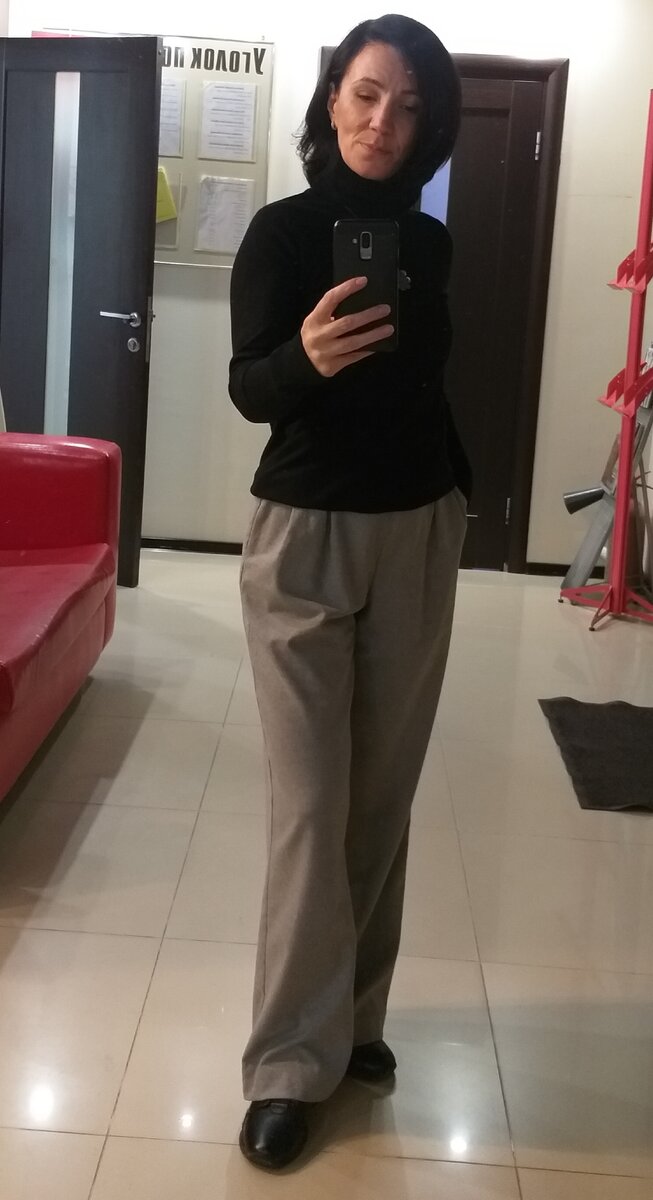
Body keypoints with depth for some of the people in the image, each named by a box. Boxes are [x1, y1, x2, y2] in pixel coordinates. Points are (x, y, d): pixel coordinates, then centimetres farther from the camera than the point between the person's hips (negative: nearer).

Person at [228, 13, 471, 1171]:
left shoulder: (428, 242, 6)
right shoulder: (281, 231, -7)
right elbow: (245, 389, -15)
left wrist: (454, 483, 17)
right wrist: (305, 356, -35)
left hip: (418, 532, 5)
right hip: (305, 536, -4)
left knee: (384, 792, 9)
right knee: (309, 802, -5)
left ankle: (354, 1015, 24)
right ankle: (291, 1062, 6)